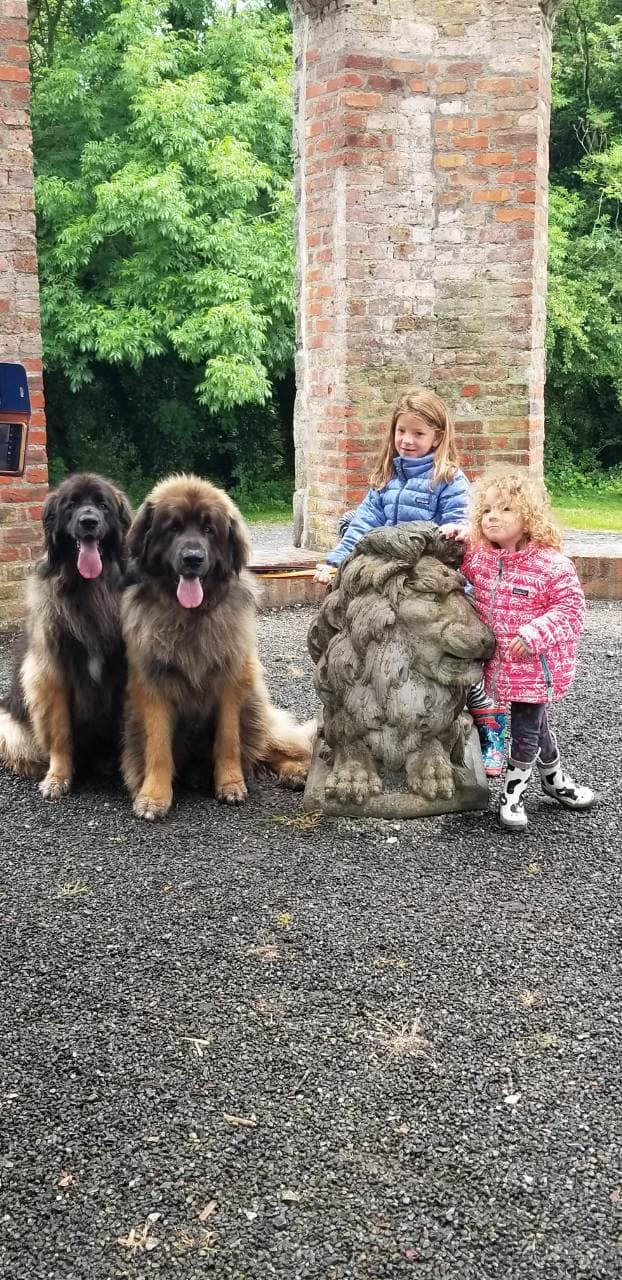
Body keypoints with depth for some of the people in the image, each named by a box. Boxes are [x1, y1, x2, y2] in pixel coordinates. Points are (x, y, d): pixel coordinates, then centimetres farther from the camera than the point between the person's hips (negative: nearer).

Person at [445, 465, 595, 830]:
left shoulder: (551, 565, -18)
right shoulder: (480, 557, 0)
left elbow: (570, 609, -15)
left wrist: (533, 634, -26)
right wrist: (454, 540, -4)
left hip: (535, 668, -5)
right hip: (501, 665, 5)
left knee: (526, 729, 4)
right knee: (536, 724, 19)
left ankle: (515, 791, 22)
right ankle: (555, 775, 40)